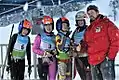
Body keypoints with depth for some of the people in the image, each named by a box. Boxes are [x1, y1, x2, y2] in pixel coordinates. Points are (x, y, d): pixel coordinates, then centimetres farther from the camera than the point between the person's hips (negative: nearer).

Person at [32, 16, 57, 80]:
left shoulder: (54, 37, 9)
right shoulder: (40, 36, -3)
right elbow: (34, 49, -5)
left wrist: (55, 52, -3)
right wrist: (44, 53, -14)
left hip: (52, 60, 3)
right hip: (42, 60, -3)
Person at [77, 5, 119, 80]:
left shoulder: (106, 23, -1)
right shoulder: (88, 29, 20)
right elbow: (86, 44, 24)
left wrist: (110, 55, -12)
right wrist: (81, 48, 2)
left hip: (105, 60, -7)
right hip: (93, 61, 7)